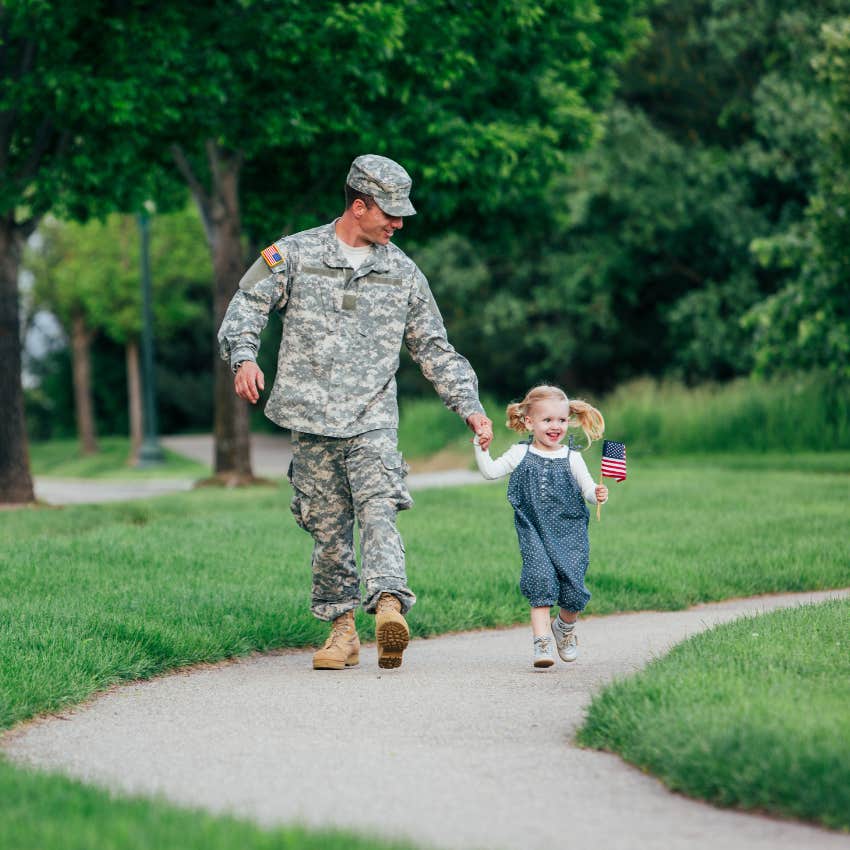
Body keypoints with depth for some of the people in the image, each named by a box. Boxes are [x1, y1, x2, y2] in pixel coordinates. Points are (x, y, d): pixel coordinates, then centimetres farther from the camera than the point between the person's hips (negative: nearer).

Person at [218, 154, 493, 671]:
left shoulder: (403, 273, 11)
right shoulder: (294, 254, 6)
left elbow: (435, 350, 17)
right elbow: (247, 306, 4)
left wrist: (470, 406, 9)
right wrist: (244, 356, -16)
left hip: (373, 419, 0)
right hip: (312, 420, 0)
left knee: (378, 509, -20)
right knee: (328, 528, 2)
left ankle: (389, 606, -36)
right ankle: (343, 629, 12)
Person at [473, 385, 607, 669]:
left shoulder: (571, 459, 4)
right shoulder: (520, 454, 6)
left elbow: (587, 489, 3)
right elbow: (490, 472, 4)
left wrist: (597, 494, -18)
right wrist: (481, 448, -9)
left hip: (569, 532, 0)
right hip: (534, 533, 0)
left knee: (572, 587, -5)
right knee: (540, 580, -17)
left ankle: (565, 627, 27)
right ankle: (542, 641, -15)